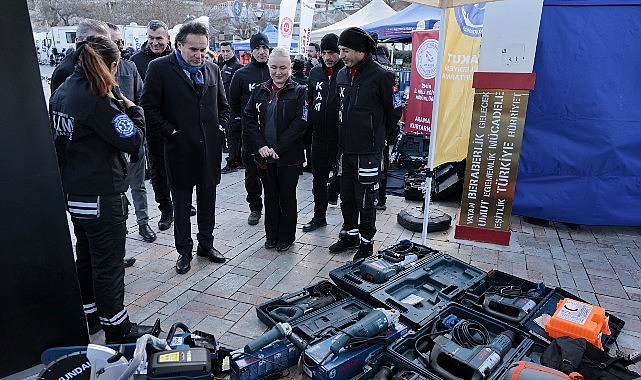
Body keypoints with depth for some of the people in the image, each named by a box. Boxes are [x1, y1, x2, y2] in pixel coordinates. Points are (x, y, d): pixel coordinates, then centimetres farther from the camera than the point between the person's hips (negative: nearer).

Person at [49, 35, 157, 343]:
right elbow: (133, 142, -19)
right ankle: (116, 329, 17)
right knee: (109, 264, 3)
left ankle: (90, 315, 37)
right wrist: (133, 111, -2)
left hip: (73, 192, 9)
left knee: (86, 257, 21)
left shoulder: (61, 92, 7)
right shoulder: (97, 98, -20)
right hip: (101, 196, -9)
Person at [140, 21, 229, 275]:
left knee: (207, 201, 14)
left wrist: (220, 127, 5)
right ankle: (184, 250, 24)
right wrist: (170, 132, -11)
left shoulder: (212, 69, 9)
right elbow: (149, 107, -6)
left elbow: (223, 105, 19)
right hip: (180, 149, -4)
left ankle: (206, 244, 31)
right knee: (181, 204, 9)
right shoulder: (160, 68, -5)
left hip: (210, 149, 4)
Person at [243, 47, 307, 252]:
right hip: (264, 155, 3)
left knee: (287, 196, 8)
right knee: (270, 196, 14)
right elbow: (248, 119, 2)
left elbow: (300, 123, -12)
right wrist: (261, 146, -11)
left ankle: (286, 236, 24)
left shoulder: (299, 92, -3)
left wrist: (277, 148, -16)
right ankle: (272, 234, 29)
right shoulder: (259, 91, 7)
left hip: (289, 156, -3)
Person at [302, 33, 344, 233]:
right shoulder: (315, 73, 9)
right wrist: (309, 125, 9)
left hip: (342, 137, -5)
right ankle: (319, 217, 30)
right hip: (319, 136, 5)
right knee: (319, 178, 14)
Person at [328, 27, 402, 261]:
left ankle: (367, 241, 20)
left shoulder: (380, 76, -11)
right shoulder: (342, 75, 9)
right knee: (346, 196, 16)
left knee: (365, 200, 3)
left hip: (368, 151, -7)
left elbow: (394, 111, -3)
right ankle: (350, 234, 33)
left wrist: (378, 135, 8)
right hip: (345, 149, 7)